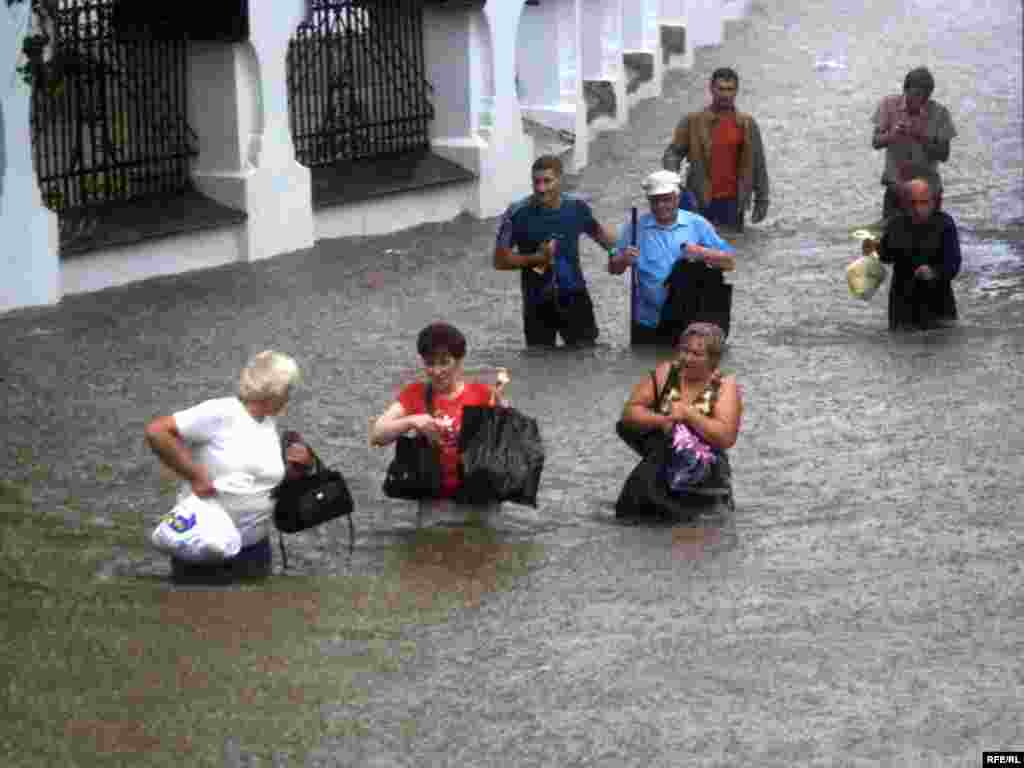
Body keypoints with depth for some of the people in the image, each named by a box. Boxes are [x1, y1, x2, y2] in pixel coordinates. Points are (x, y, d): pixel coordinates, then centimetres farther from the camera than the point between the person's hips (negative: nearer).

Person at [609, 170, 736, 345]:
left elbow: (730, 262, 0)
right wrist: (624, 260, -19)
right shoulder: (635, 227, 2)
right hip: (648, 324, 0)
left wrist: (702, 253, -18)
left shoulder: (697, 224, 1)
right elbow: (613, 269, 4)